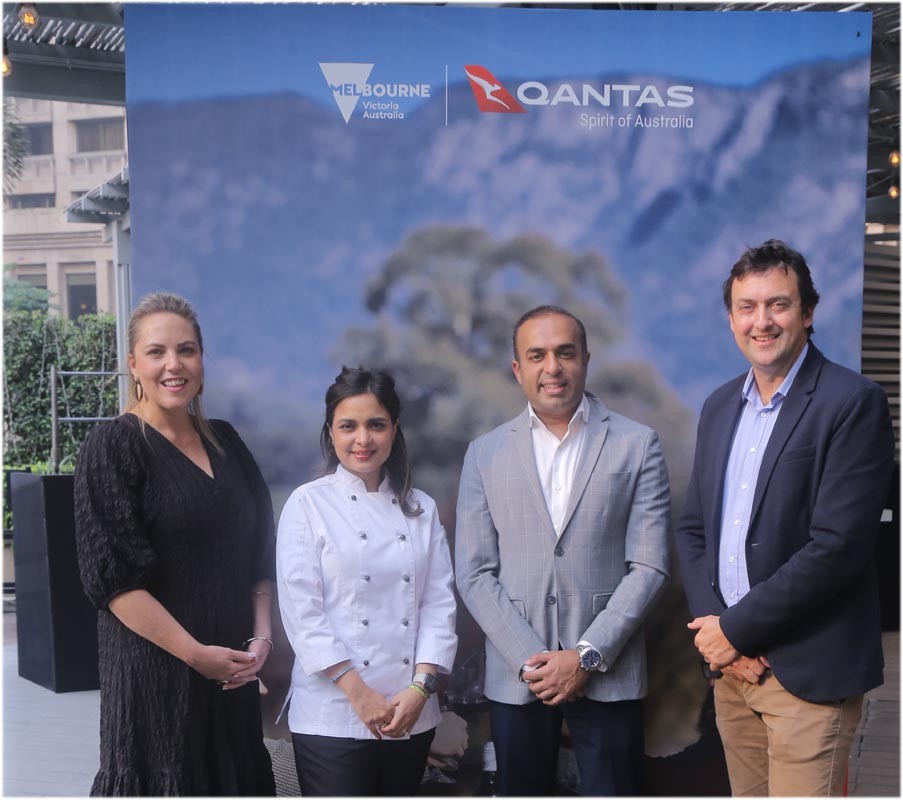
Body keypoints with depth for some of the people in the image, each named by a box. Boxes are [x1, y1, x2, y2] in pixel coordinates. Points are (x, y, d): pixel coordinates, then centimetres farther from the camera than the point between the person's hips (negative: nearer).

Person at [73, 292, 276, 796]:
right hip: (157, 668, -5)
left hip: (233, 669, 5)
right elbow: (112, 576, -15)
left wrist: (262, 637, -2)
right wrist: (196, 653, -16)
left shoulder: (224, 441, 8)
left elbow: (259, 551, 11)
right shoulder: (114, 447, -8)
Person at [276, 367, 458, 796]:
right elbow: (301, 610, -8)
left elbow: (439, 602, 4)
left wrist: (420, 687, -8)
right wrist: (359, 693, -12)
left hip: (413, 714, 4)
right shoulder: (308, 504, -3)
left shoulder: (421, 509, 8)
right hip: (332, 716, -3)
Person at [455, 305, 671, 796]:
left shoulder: (637, 445, 1)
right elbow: (474, 573, 1)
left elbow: (648, 566, -4)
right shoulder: (485, 454, 5)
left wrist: (588, 655, -11)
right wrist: (529, 660, -8)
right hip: (515, 678, 2)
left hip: (608, 675, -1)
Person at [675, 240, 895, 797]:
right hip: (732, 665, 6)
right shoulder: (720, 406, 9)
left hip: (808, 672, -6)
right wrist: (711, 623, -4)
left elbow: (837, 545, -18)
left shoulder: (854, 403, -12)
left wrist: (737, 629, -13)